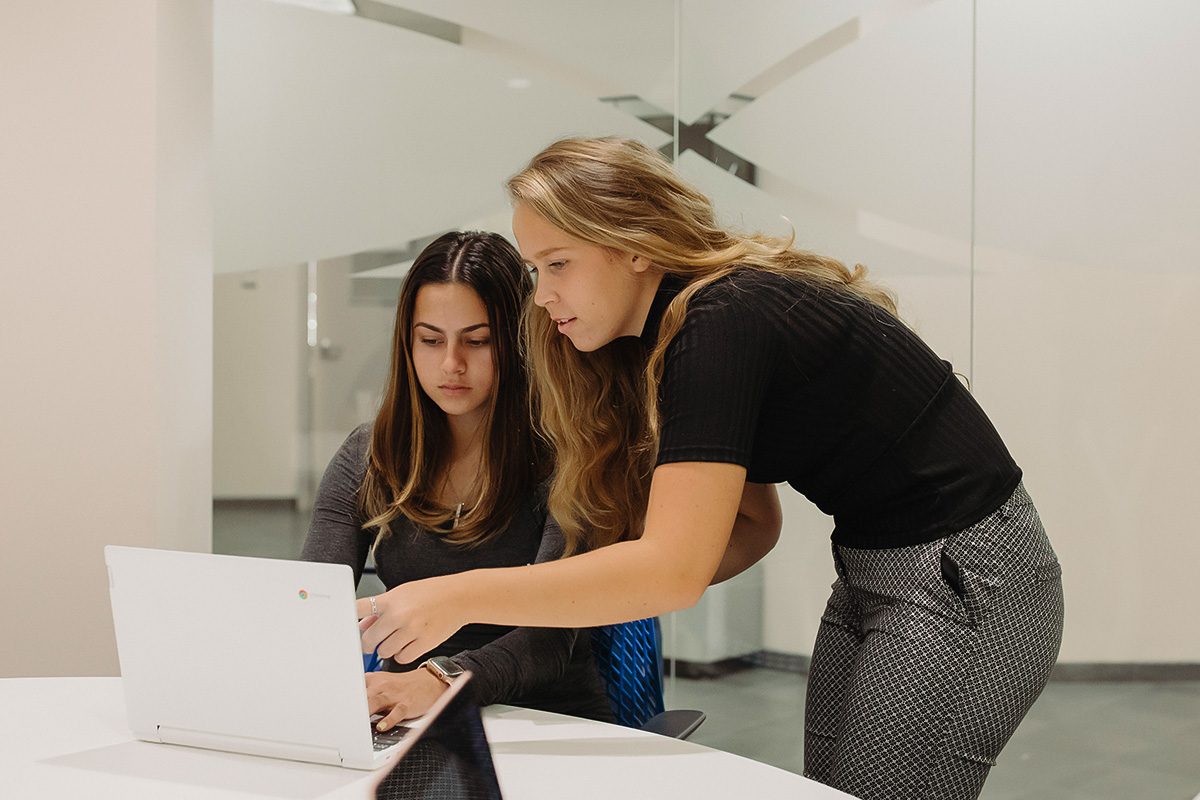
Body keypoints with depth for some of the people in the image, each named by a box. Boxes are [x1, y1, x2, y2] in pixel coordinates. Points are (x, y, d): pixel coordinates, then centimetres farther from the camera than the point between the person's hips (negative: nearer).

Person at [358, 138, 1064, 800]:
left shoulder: (723, 322, -23)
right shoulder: (670, 332, 6)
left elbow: (674, 568, -30)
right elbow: (752, 524, 9)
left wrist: (456, 598, -27)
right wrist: (612, 589, -7)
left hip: (965, 585, -9)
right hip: (873, 577, 9)